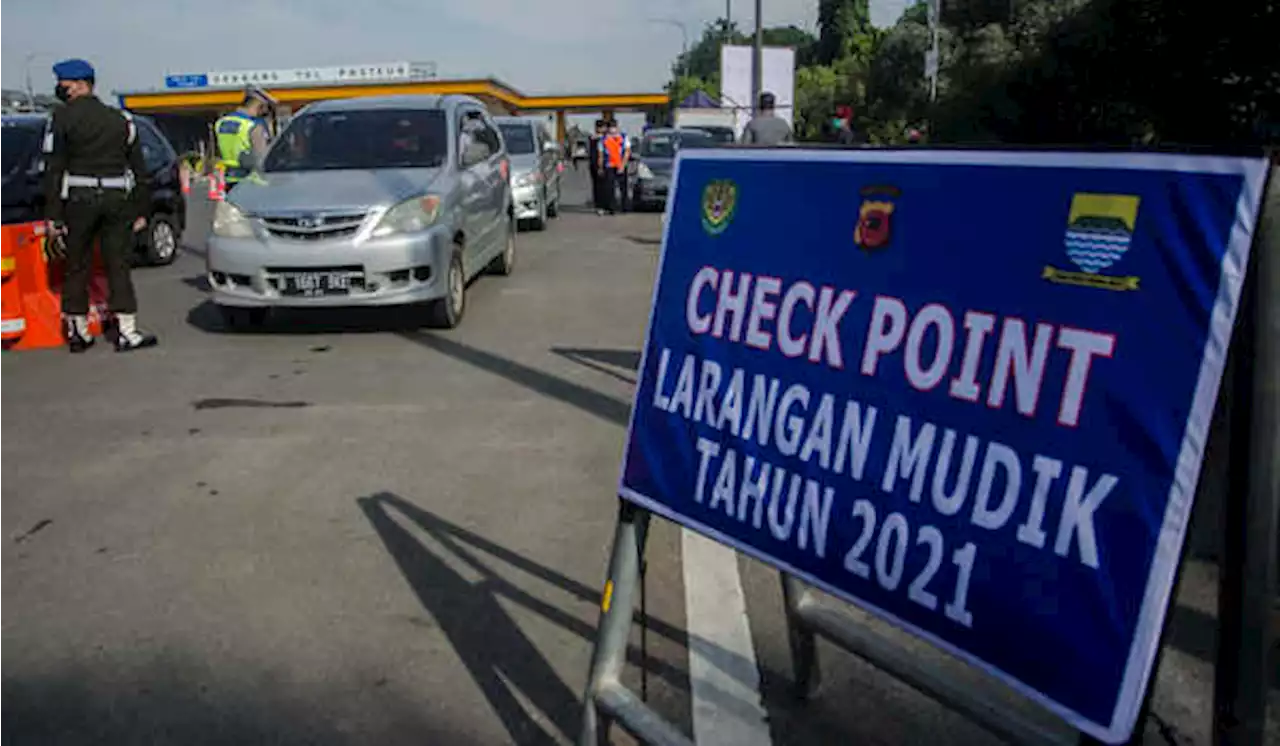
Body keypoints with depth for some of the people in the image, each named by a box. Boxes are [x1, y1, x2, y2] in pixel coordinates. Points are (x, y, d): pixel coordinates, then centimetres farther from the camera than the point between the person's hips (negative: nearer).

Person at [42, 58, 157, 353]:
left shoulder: (63, 118, -3)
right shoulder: (120, 119, 10)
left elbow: (53, 170, -7)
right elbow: (139, 168, 10)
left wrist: (53, 216, -6)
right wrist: (141, 211, 14)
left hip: (79, 200, -2)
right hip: (117, 199, 3)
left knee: (76, 265, 9)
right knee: (118, 265, 5)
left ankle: (77, 331, 15)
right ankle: (126, 331, 0)